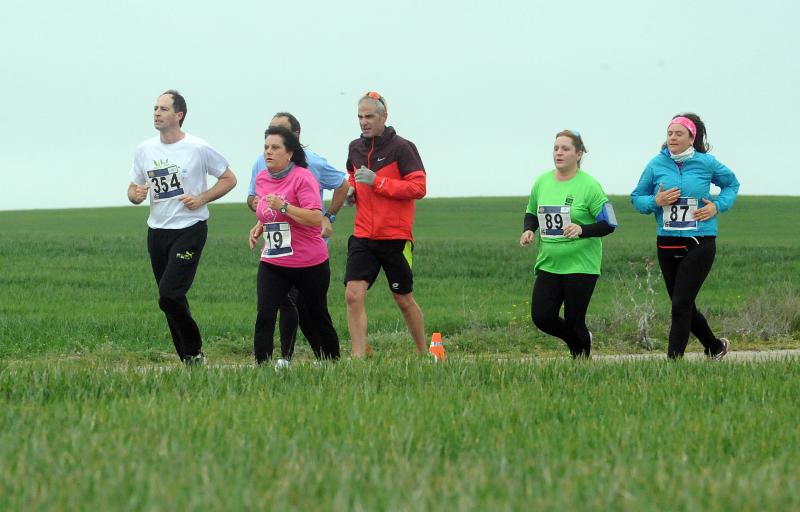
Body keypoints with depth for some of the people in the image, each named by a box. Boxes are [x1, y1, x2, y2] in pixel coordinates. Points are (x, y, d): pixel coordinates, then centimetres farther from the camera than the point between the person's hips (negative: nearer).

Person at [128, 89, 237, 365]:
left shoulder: (198, 148, -6)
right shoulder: (145, 149, 7)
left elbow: (229, 179, 2)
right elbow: (133, 189, 16)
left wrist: (202, 199, -11)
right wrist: (135, 195, -8)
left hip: (190, 229, -6)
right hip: (157, 229, 6)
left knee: (169, 295, -18)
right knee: (170, 300, 7)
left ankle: (194, 350, -1)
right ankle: (190, 361, 16)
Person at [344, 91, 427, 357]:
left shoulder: (401, 148, -9)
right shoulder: (355, 148, 9)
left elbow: (418, 187, -16)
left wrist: (377, 182, -21)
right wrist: (351, 190, 5)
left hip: (396, 237, -4)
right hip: (363, 236, 4)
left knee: (403, 300, 8)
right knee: (353, 295, -11)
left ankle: (424, 354, 26)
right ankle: (359, 356, -9)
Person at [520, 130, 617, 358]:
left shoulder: (589, 185, -9)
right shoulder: (542, 182, 5)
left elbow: (608, 224, -9)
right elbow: (531, 213, 21)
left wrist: (582, 230, -25)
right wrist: (528, 230, -1)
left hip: (581, 265, -5)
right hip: (548, 262, 5)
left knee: (574, 322, -2)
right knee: (541, 317, -3)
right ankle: (580, 340, 25)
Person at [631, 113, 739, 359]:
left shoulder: (706, 163, -3)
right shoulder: (656, 164, 1)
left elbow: (732, 184, 15)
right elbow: (636, 198, 10)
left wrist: (717, 206, -2)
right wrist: (655, 202, -11)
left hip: (700, 244, -4)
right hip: (667, 244, 4)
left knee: (681, 305, -11)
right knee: (684, 307, 13)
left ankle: (673, 360, -7)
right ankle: (715, 346, 35)